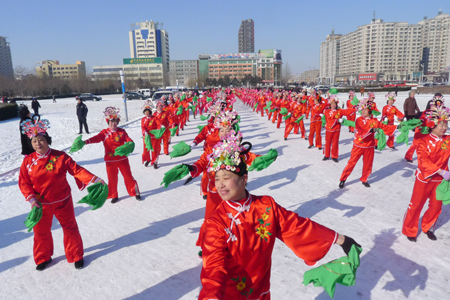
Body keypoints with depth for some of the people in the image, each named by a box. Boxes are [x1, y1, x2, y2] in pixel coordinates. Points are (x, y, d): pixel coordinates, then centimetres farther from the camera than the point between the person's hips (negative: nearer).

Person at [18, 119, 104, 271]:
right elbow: (24, 182, -3)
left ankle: (76, 256, 30)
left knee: (70, 228, 10)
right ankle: (43, 258, 41)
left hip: (62, 201, -2)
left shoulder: (60, 156, -14)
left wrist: (94, 180, -28)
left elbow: (77, 170, -17)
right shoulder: (28, 161, -7)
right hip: (40, 204, 2)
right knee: (41, 231, 16)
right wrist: (31, 199, -16)